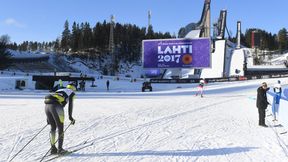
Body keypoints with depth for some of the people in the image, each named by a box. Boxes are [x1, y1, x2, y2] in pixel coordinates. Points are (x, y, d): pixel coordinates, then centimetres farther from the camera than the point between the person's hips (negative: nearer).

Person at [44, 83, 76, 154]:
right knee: (60, 128, 8)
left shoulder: (59, 90, 36)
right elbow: (70, 104, 1)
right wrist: (70, 117, 0)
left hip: (47, 105, 6)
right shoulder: (72, 93, 18)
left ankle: (53, 148, 22)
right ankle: (60, 149, 9)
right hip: (56, 106, -6)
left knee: (53, 127, 19)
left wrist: (48, 117, 34)